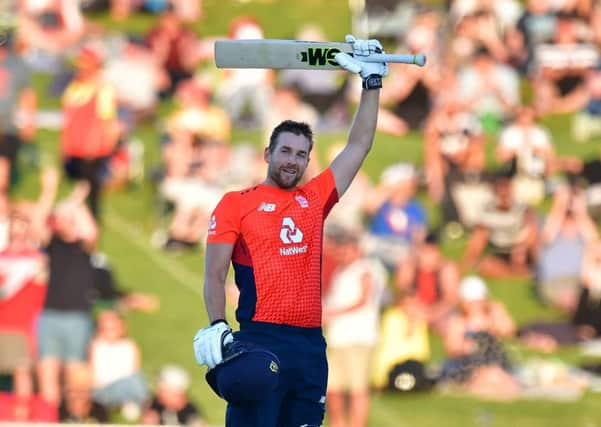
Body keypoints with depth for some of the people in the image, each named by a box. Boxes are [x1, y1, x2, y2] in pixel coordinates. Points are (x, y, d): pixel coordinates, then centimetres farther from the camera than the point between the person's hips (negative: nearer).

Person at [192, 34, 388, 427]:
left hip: (311, 343, 5)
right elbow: (215, 274, 1)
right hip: (260, 340, -5)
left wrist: (373, 82, 21)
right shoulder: (237, 204, 5)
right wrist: (216, 327, -14)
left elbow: (359, 146, 22)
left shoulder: (314, 200, 17)